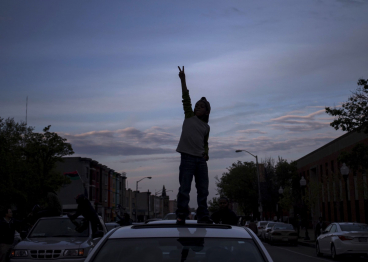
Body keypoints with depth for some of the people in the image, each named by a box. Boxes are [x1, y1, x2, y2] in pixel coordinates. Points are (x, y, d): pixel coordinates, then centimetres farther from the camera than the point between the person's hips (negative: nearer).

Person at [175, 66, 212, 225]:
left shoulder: (206, 127, 16)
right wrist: (183, 79, -9)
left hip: (201, 159, 4)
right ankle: (181, 215, -5)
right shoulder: (189, 116, 7)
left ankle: (203, 216, 9)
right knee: (184, 189, -7)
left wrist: (206, 153, 4)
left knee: (203, 190, 4)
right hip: (188, 157, -4)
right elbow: (186, 98, -2)